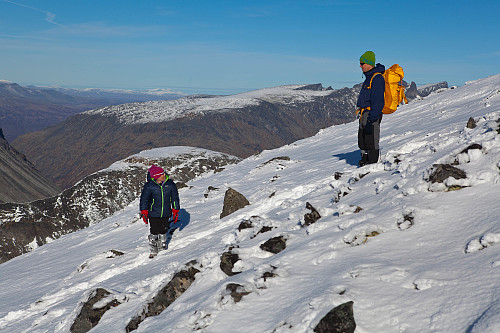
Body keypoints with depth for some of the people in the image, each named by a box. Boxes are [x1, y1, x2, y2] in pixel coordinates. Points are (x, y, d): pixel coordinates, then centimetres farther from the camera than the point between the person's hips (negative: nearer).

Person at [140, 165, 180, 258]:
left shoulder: (170, 184, -5)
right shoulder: (149, 186, -13)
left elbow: (175, 198, 7)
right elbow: (144, 200, -3)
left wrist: (176, 211, 9)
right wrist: (144, 212, -5)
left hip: (166, 214, 2)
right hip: (153, 214, -2)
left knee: (163, 232, 12)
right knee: (154, 232, 2)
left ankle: (162, 248, 33)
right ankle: (153, 251, 19)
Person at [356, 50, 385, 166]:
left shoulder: (377, 78, -15)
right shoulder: (369, 77, 17)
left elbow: (378, 100, -21)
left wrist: (372, 118, -25)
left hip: (372, 114, -10)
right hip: (365, 114, 10)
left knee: (371, 140, -6)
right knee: (362, 138, 16)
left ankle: (373, 162, 0)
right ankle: (365, 160, 27)